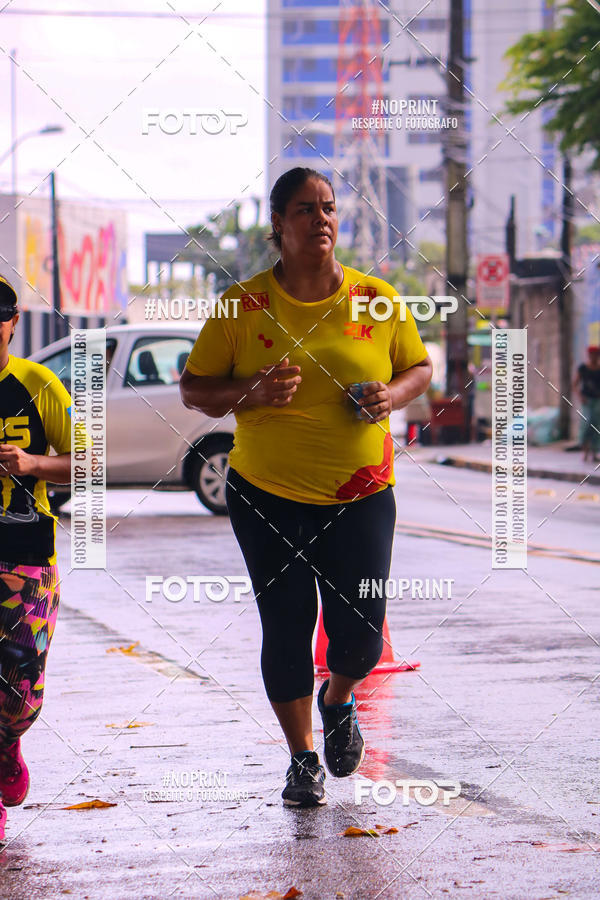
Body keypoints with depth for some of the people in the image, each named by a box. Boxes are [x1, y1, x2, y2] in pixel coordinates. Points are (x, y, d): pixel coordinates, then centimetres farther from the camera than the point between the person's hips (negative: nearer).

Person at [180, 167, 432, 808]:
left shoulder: (378, 299, 0)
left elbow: (419, 366, 14)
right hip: (267, 496, -1)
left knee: (360, 635, -1)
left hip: (360, 497, 1)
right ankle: (302, 758, 22)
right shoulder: (242, 305, -3)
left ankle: (338, 702, 35)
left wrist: (393, 394, -9)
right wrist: (250, 392, -18)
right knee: (285, 629, 2)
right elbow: (193, 389, 1)